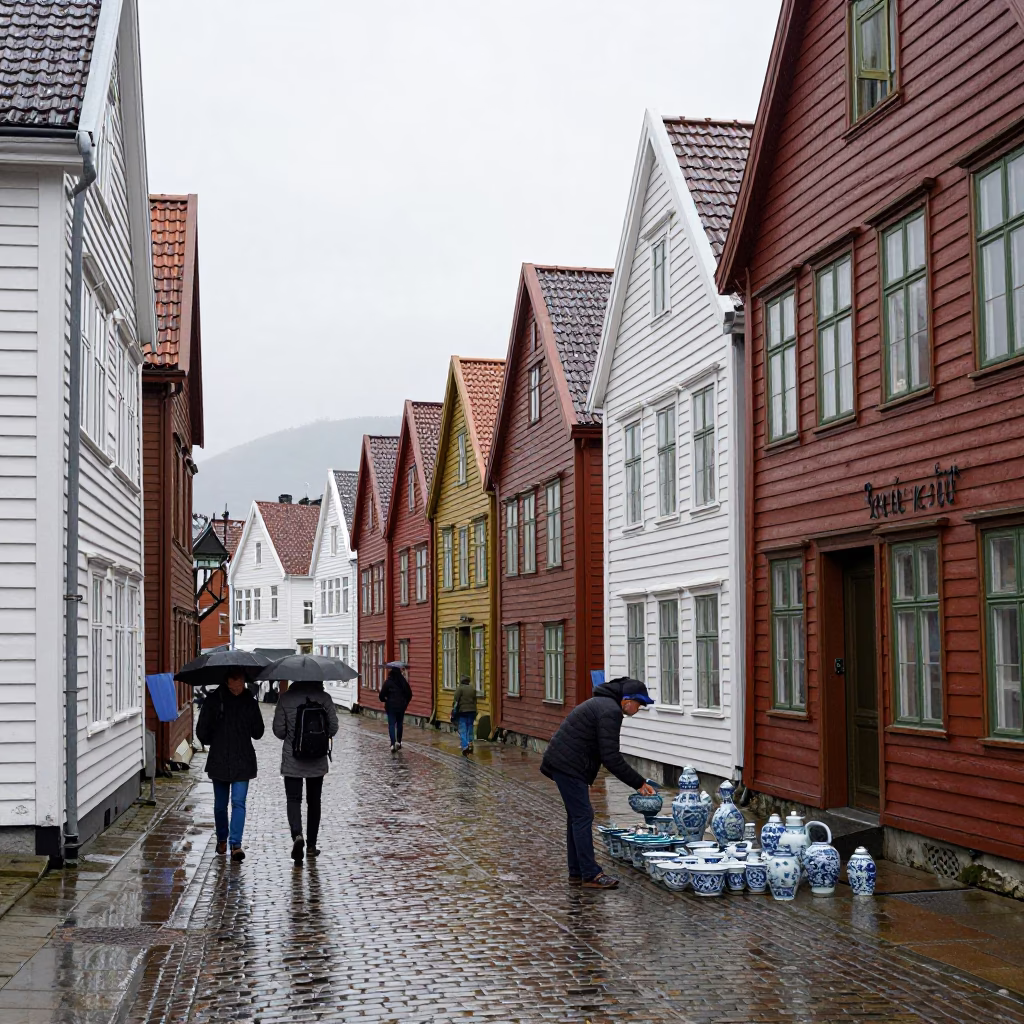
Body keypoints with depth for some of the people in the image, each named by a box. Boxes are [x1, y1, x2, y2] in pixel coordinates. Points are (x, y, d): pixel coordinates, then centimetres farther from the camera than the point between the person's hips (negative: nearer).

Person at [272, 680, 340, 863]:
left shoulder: (285, 698, -6)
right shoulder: (324, 698, -5)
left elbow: (278, 730, -6)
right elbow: (333, 727, -5)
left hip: (292, 759, -1)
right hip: (317, 760, 1)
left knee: (293, 799, 3)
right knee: (314, 801, 14)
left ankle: (297, 835, -23)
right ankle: (311, 846, 18)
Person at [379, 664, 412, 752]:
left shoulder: (388, 682, -9)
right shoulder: (404, 681, 1)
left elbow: (381, 695, -9)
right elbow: (409, 694, 6)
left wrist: (384, 700, 13)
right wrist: (405, 703, 20)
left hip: (391, 706, -3)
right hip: (401, 706, 3)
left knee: (391, 725, -3)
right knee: (399, 724, 16)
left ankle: (393, 744, -15)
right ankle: (398, 742, 15)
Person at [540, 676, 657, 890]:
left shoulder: (603, 703, 18)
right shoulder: (610, 711, -15)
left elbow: (609, 754, 25)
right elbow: (611, 758, -19)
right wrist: (639, 783, -13)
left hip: (561, 762, 11)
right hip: (569, 766, -11)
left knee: (576, 816, 14)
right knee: (583, 817, -8)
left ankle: (577, 873, 18)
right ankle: (591, 875, -6)